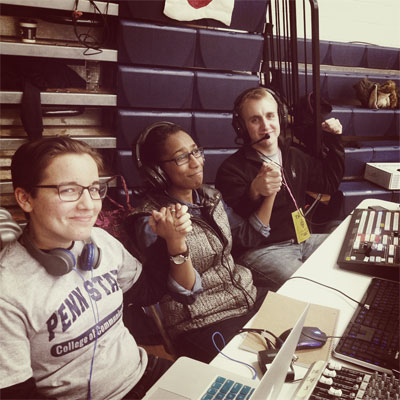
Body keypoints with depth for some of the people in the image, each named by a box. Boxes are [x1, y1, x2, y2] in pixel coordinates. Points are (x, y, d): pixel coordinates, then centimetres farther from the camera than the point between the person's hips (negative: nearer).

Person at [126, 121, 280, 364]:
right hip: (205, 324, -7)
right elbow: (184, 292, -20)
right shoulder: (150, 221, -16)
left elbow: (249, 237, 12)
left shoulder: (210, 196, 5)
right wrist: (176, 245, -38)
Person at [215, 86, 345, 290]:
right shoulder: (232, 169, -11)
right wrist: (254, 193, -36)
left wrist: (334, 140, 19)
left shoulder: (294, 156, 12)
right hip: (260, 250, -7)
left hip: (302, 239, 8)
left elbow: (329, 181, 25)